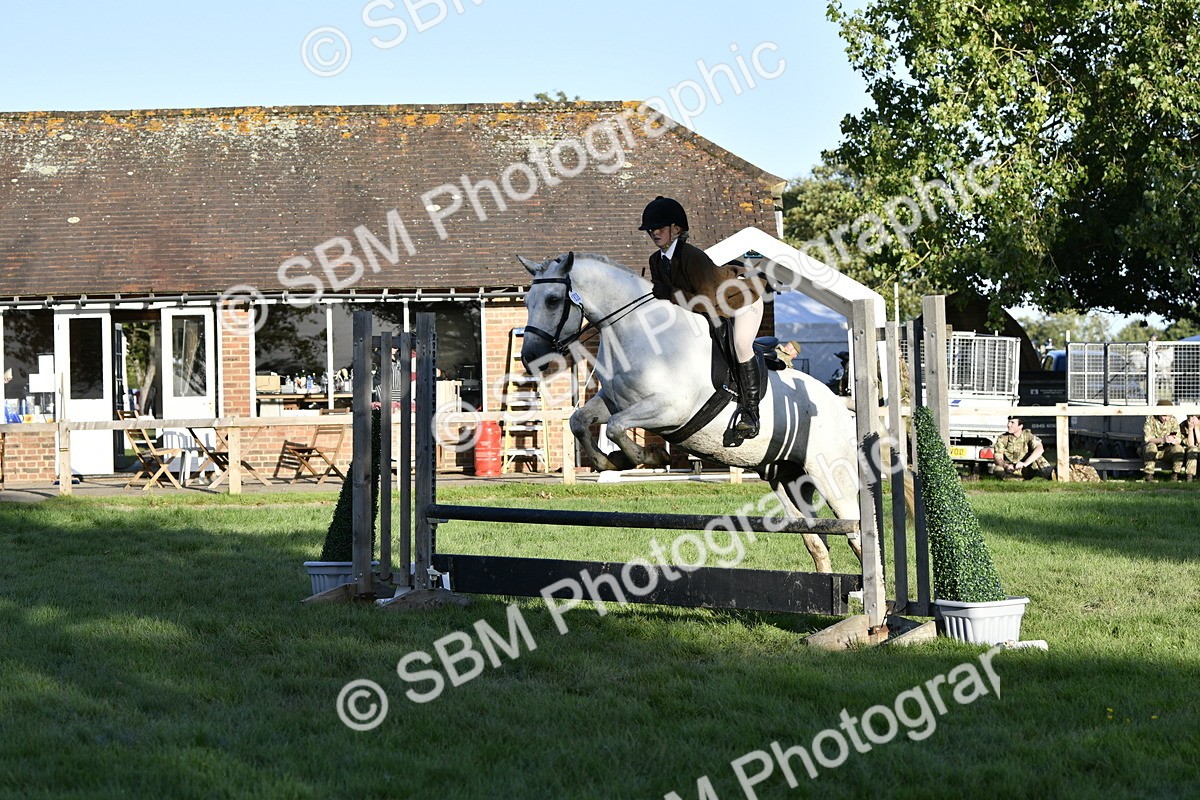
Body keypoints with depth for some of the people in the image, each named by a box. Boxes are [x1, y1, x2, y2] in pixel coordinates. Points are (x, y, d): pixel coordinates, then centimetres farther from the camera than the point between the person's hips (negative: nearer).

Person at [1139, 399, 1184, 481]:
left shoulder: (1173, 420, -3)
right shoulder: (1150, 419, -14)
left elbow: (1179, 440, -7)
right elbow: (1147, 438, -24)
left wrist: (1175, 441, -34)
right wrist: (1162, 440, -42)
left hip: (1166, 452, 3)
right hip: (1149, 452, -3)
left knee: (1179, 448, -24)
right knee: (1151, 446, -36)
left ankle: (1175, 475, -13)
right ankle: (1149, 475, -30)